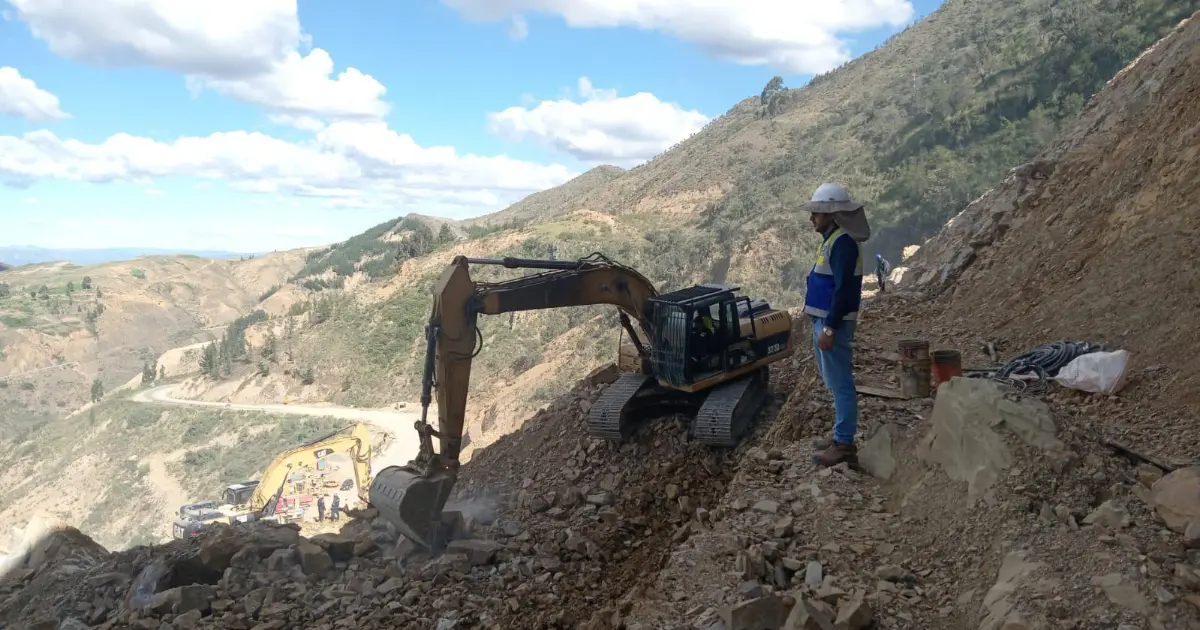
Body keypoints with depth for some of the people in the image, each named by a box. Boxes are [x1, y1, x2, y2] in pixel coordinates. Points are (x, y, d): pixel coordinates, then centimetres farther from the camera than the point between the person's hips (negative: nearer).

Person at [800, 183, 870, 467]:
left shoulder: (843, 242, -17)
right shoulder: (832, 238, 14)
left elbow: (844, 289, -23)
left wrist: (830, 328, -23)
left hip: (834, 323, -11)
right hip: (825, 319, 11)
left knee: (839, 383, -4)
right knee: (834, 381, 17)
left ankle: (845, 445, 2)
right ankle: (841, 436, 27)